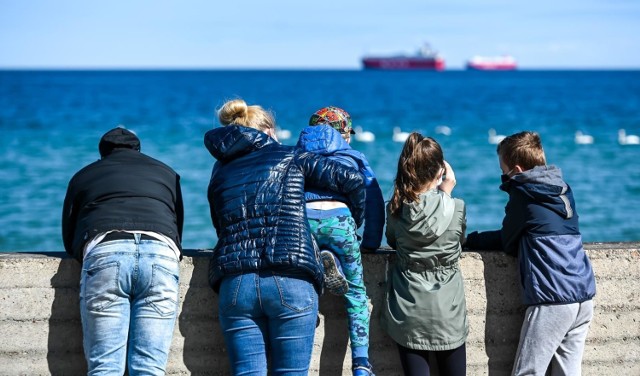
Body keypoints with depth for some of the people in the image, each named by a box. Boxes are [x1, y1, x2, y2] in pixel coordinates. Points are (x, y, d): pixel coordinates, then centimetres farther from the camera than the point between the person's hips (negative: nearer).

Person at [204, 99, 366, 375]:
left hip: (235, 285, 3)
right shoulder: (289, 157, 12)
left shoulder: (220, 173, 20)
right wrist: (351, 227, 26)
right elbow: (352, 180, 11)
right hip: (291, 282, -2)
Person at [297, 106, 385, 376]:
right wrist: (371, 243, 22)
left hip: (300, 216, 1)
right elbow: (373, 200, 19)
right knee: (356, 292, 11)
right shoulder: (354, 158, 28)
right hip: (338, 219, -1)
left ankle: (317, 258, -17)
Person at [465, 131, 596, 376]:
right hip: (584, 296, 8)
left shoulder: (523, 194, -5)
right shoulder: (563, 189, 17)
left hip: (553, 300, -7)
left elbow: (508, 243, 5)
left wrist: (470, 240, 20)